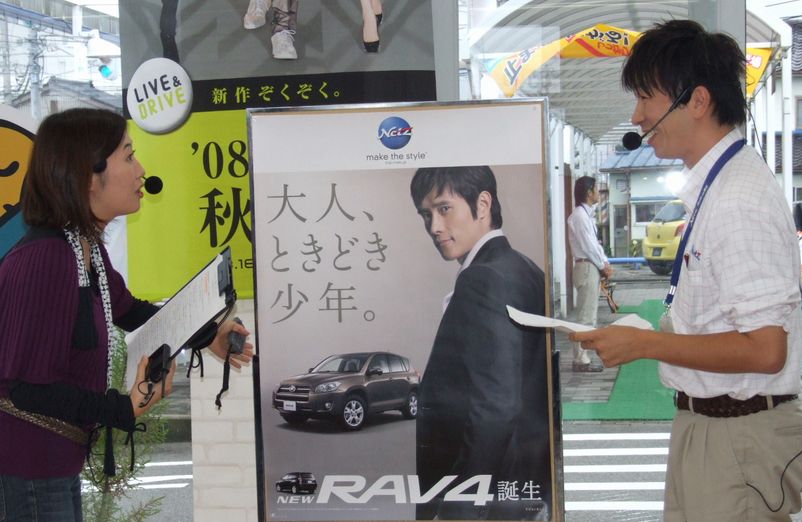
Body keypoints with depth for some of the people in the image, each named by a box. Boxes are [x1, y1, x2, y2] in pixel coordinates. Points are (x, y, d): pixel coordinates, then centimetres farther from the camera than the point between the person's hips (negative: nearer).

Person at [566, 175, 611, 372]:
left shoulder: (587, 214, 16)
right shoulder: (579, 215, -14)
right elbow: (588, 245, -17)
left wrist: (605, 263, 4)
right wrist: (603, 266, -7)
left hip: (593, 267, 10)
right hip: (587, 267, -10)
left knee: (589, 314, 11)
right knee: (586, 316, -8)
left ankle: (582, 357, 15)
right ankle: (581, 359, -6)